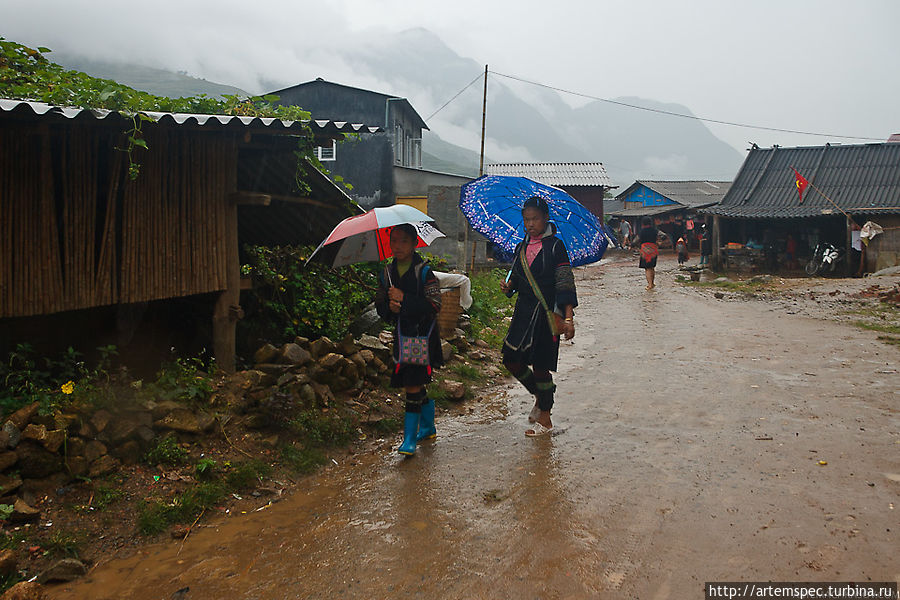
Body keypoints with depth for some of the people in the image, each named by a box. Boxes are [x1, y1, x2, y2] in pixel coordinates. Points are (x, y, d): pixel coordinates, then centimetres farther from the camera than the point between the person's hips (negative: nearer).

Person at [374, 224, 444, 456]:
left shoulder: (424, 272, -8)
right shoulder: (386, 273, 8)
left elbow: (435, 306, -15)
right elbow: (379, 305, 14)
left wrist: (404, 299, -20)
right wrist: (389, 307, -9)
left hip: (422, 334, -5)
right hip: (401, 334, 5)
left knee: (413, 385, -10)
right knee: (417, 385, 14)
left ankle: (410, 438, -2)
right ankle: (428, 427, 33)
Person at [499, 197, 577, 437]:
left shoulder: (555, 246, -7)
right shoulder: (521, 247, 10)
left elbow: (565, 283, -11)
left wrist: (568, 318, -18)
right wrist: (508, 286, -5)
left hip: (547, 313, -6)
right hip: (524, 310, 6)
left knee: (540, 365, -2)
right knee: (511, 359, 6)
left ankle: (545, 419, 13)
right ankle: (539, 397, 31)